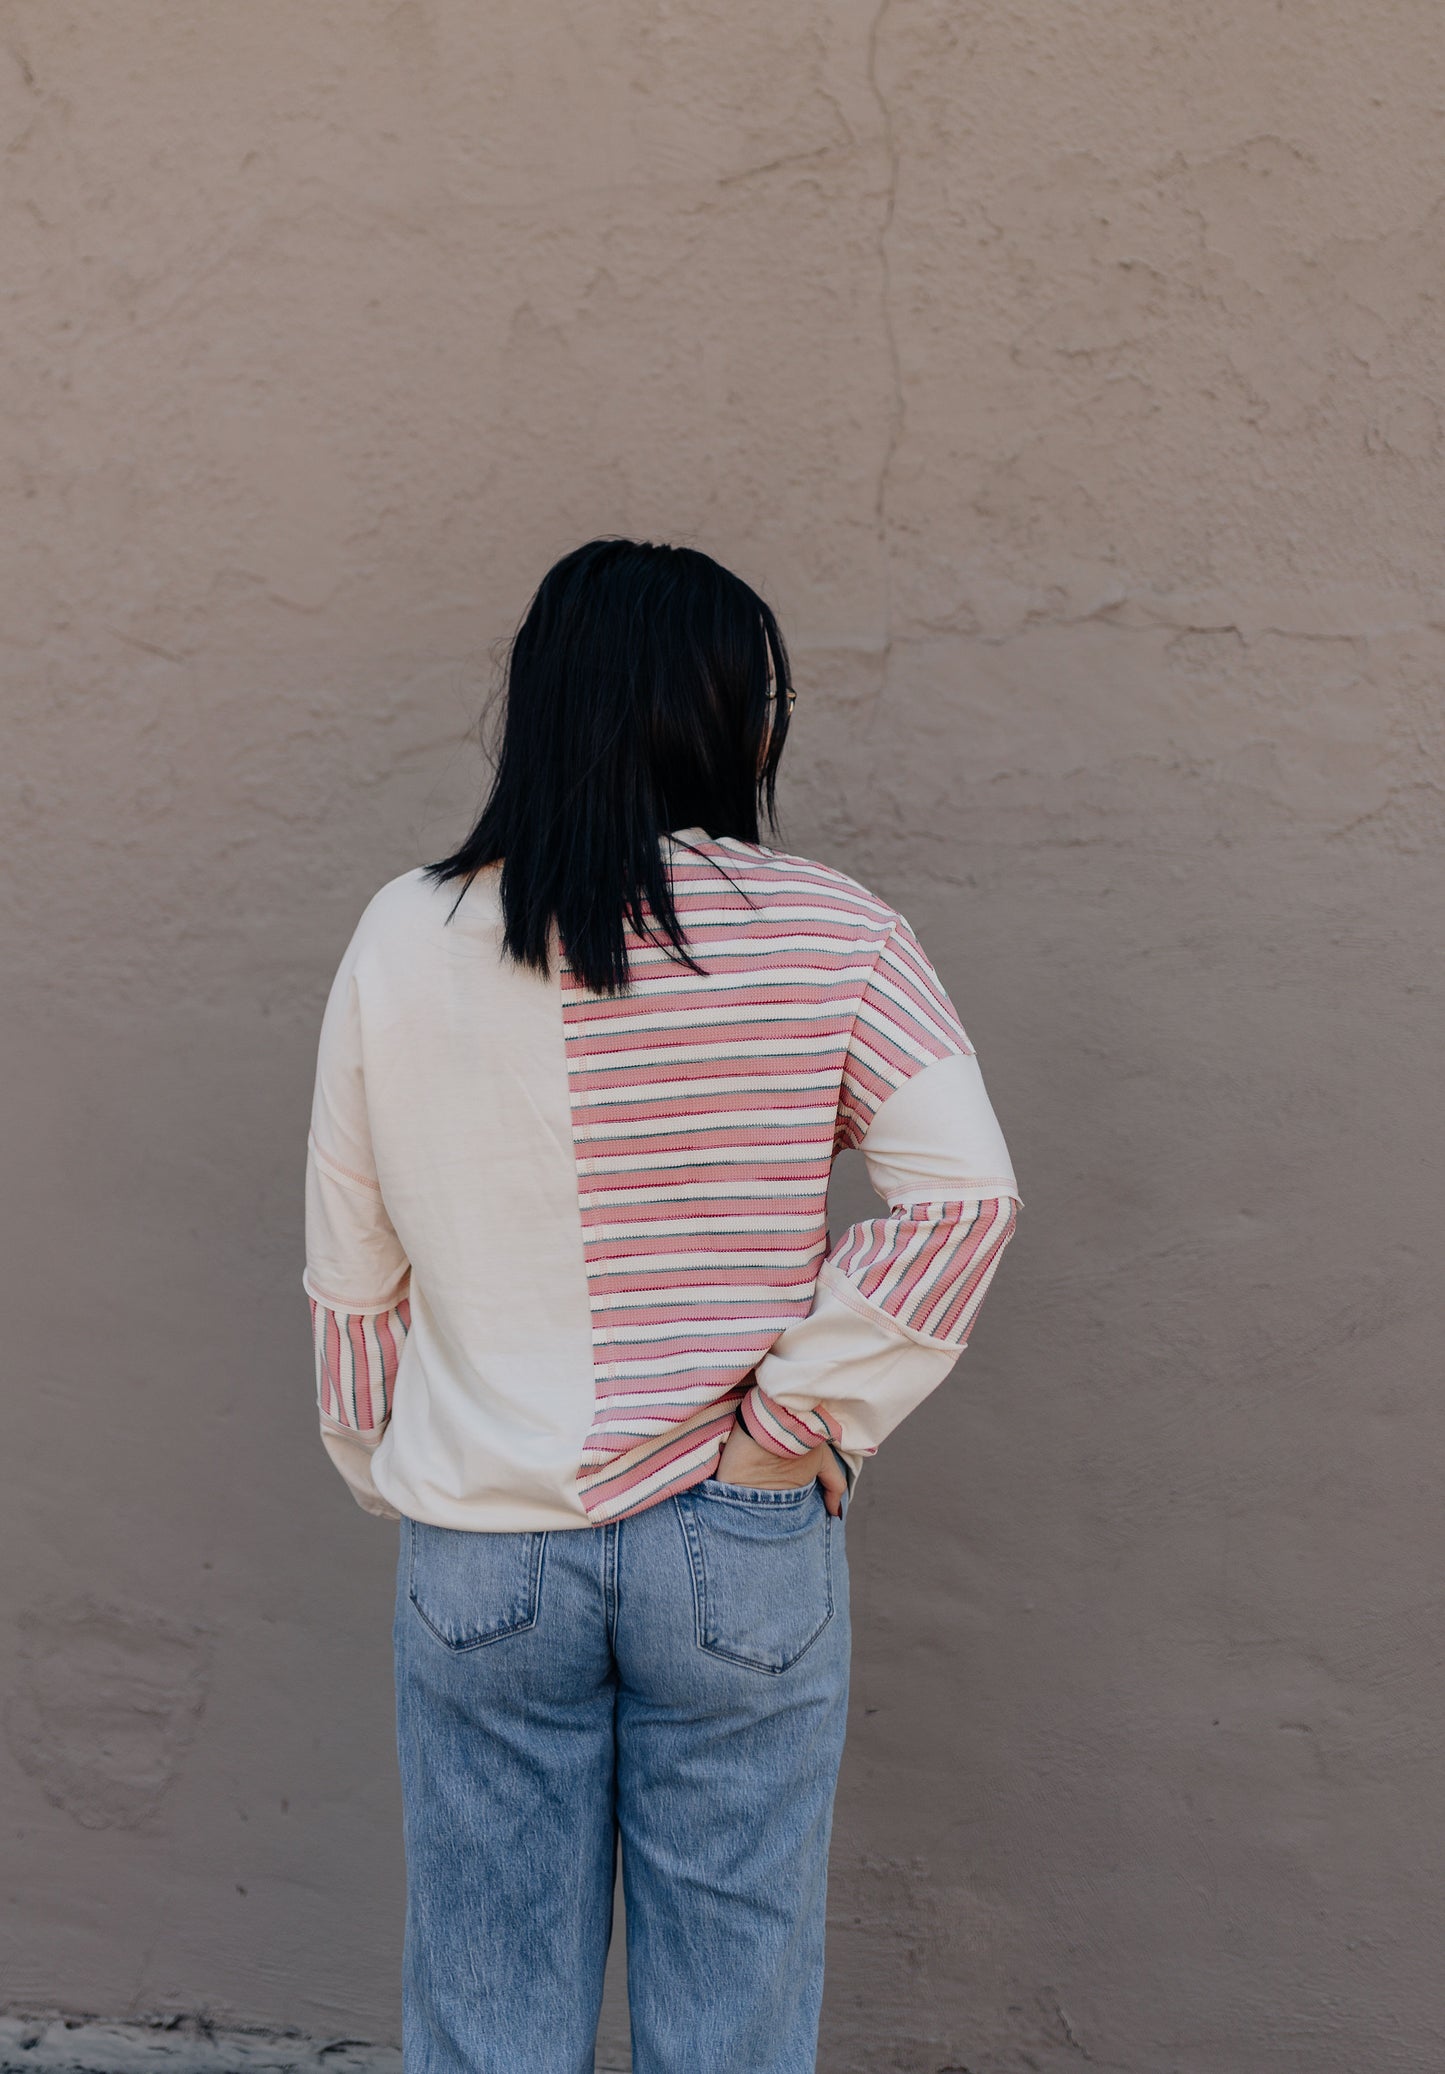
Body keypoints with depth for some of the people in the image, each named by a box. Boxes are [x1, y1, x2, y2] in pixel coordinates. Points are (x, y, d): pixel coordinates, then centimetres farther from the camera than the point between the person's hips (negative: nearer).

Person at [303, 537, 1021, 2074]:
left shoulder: (401, 939, -3)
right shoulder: (824, 934, -9)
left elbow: (350, 1275, 2)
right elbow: (962, 1193, -16)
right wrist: (800, 1411, -7)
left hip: (477, 1554, 2)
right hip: (745, 1548, -1)